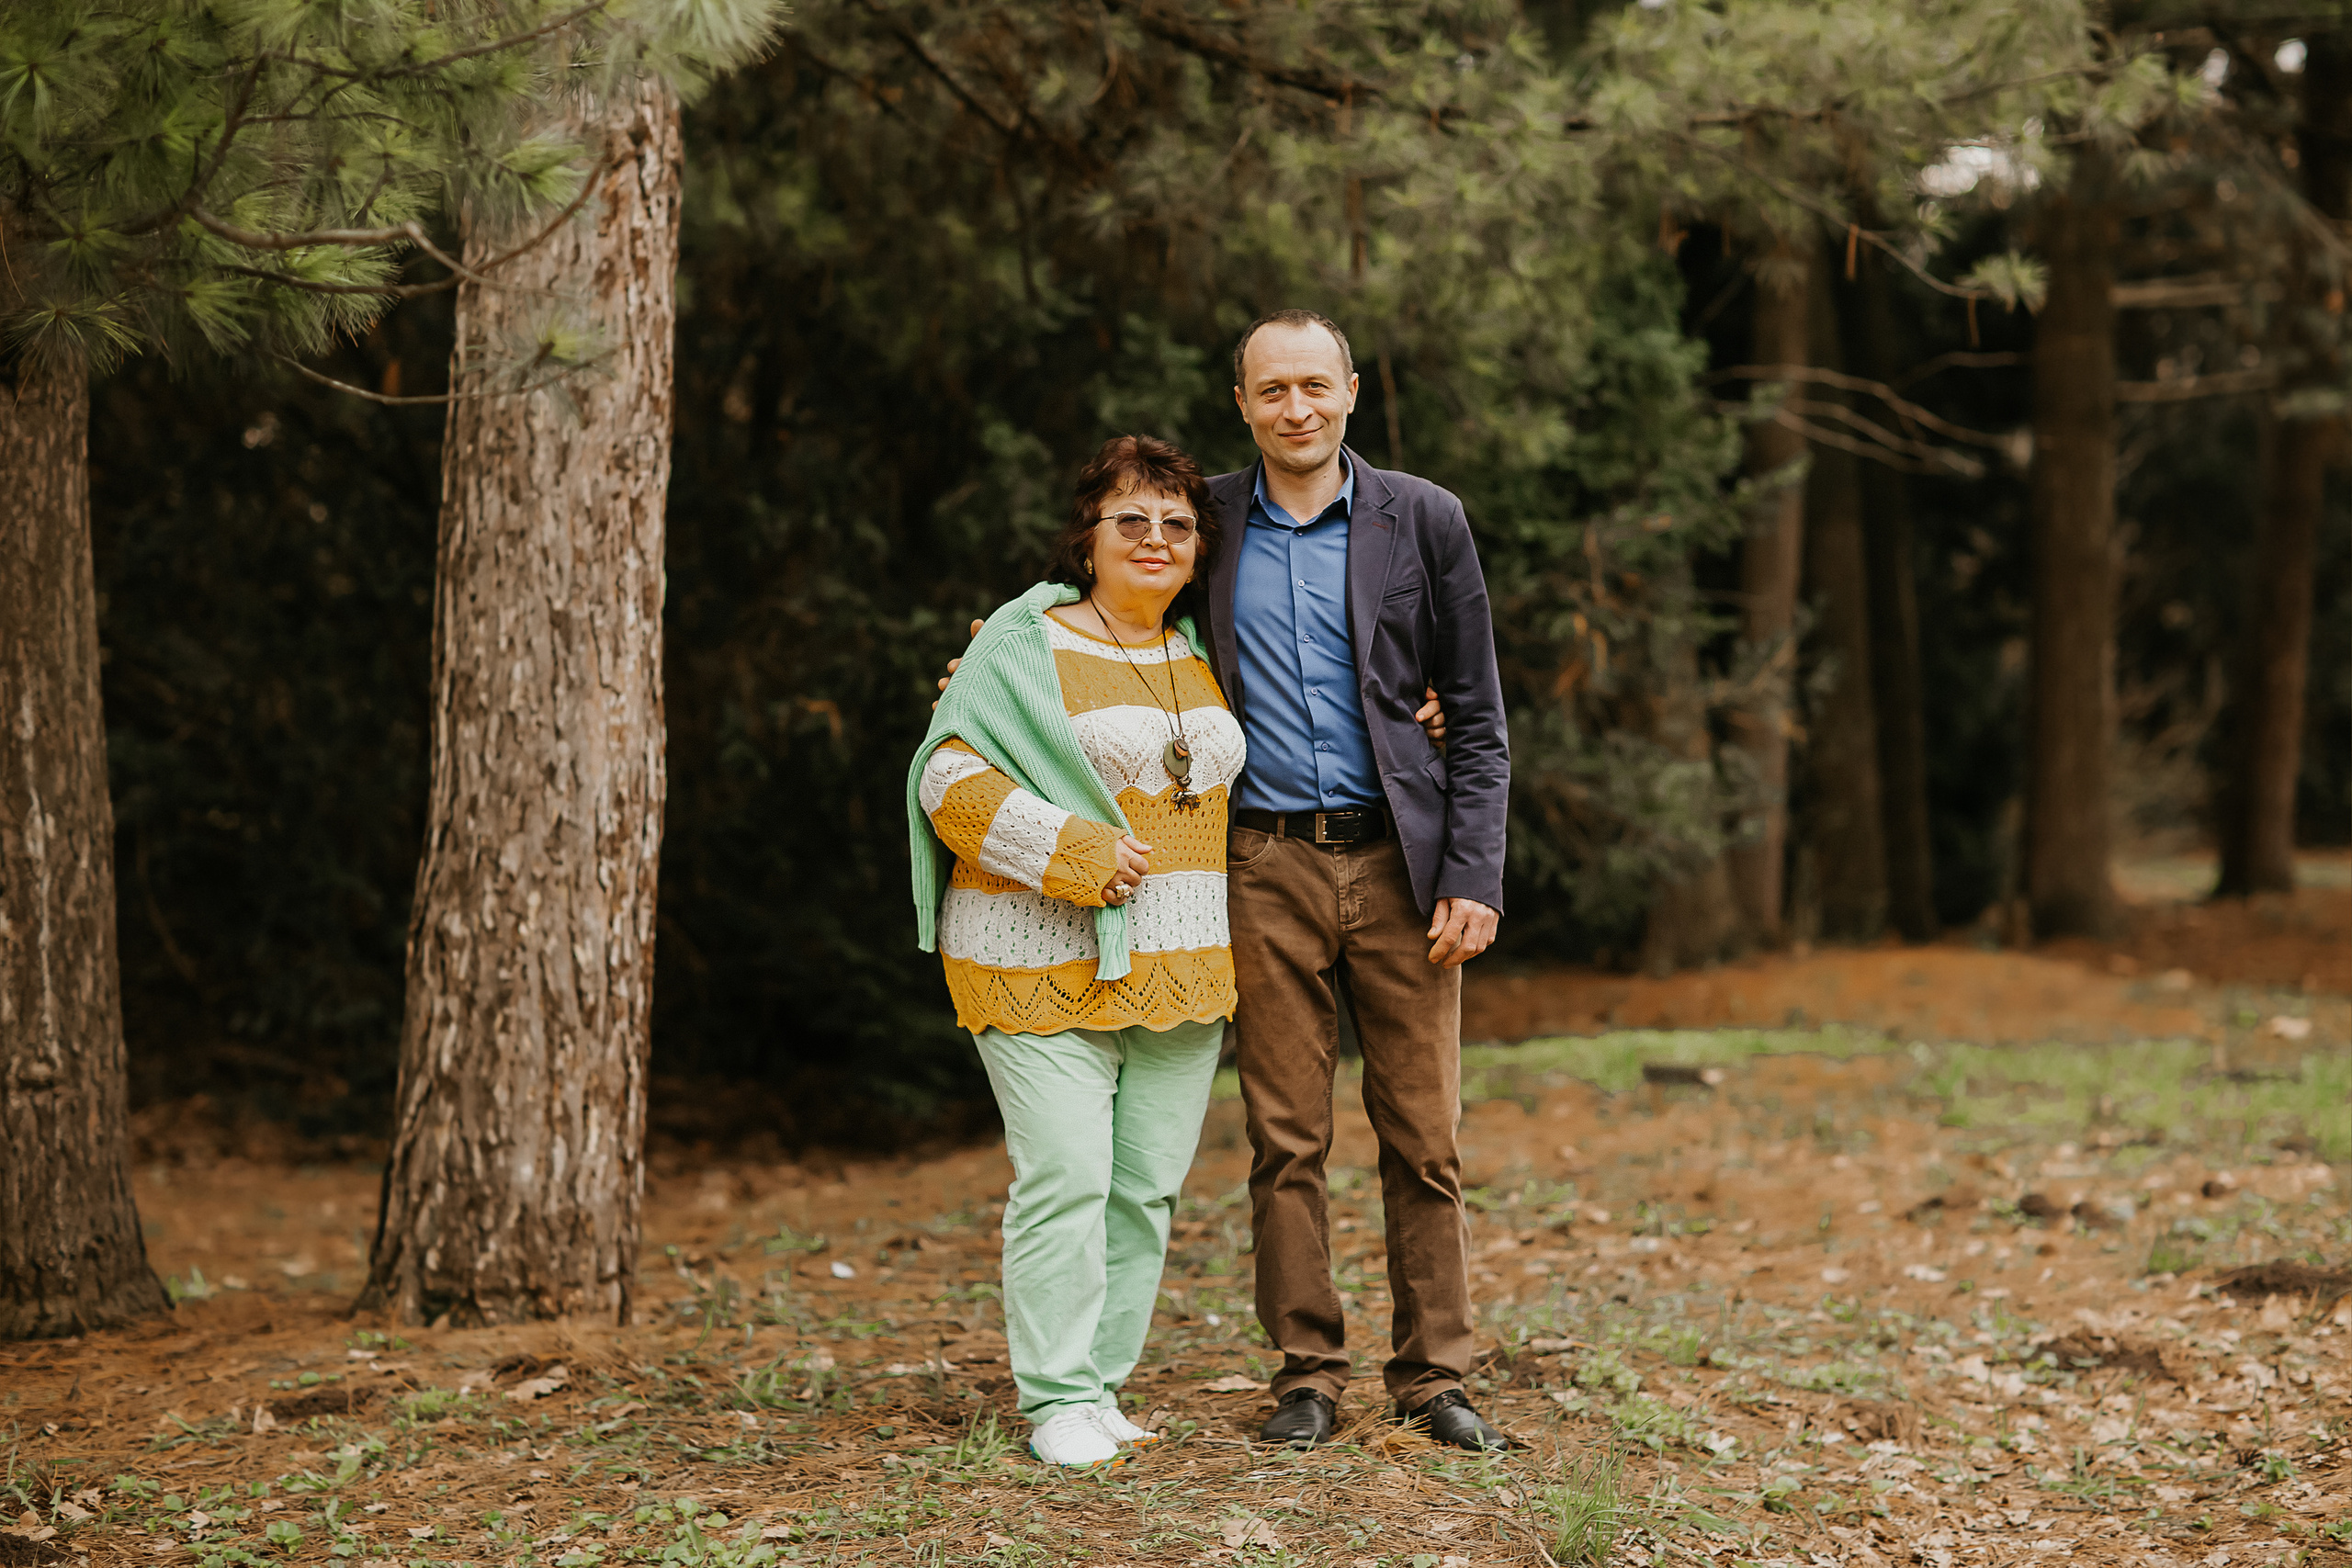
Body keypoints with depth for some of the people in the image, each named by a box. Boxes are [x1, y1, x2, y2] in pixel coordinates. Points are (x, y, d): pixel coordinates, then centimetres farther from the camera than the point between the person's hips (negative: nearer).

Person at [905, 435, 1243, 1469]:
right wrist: (1074, 854, -18)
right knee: (1064, 1180, -11)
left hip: (1180, 971, 6)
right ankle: (1058, 1403, -3)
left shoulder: (1202, 658, 17)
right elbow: (953, 776, -10)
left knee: (1146, 1187, 5)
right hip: (1046, 965, -6)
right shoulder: (1028, 646, -2)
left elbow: (1223, 780, 33)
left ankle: (1100, 1384, 15)